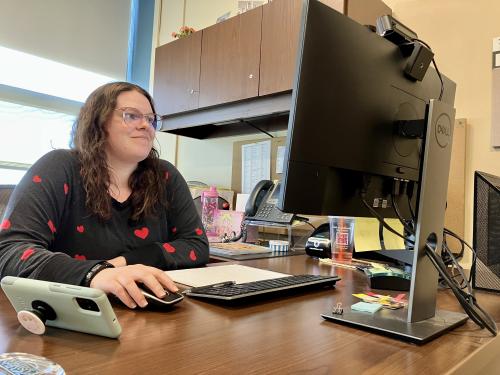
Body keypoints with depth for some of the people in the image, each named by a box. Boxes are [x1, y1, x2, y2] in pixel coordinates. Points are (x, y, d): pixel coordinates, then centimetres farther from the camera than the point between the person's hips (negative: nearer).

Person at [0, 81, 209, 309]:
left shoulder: (165, 177, 2)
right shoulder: (60, 169, -7)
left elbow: (197, 246, -1)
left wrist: (127, 261, -15)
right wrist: (93, 273, -35)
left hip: (146, 312, 4)